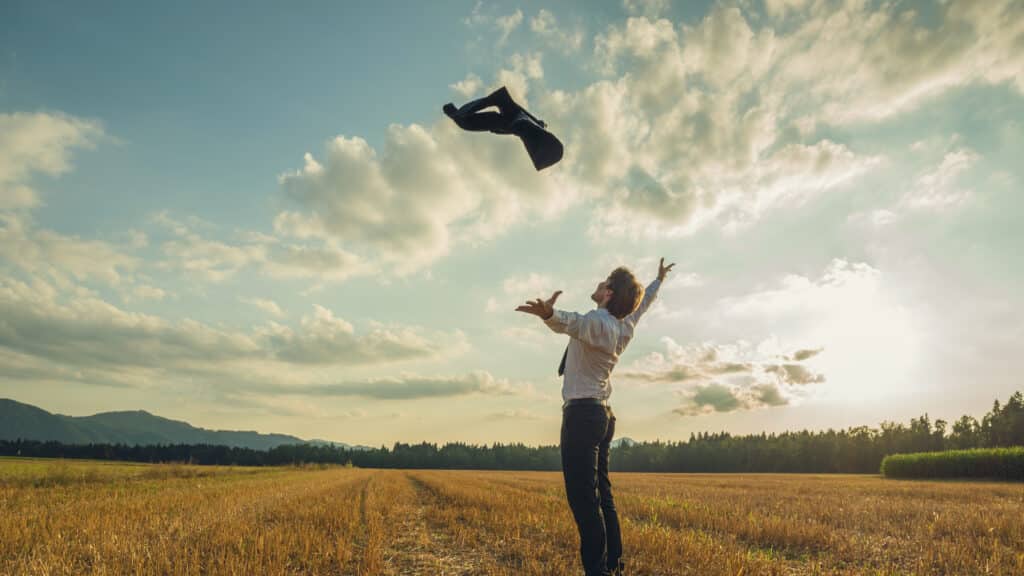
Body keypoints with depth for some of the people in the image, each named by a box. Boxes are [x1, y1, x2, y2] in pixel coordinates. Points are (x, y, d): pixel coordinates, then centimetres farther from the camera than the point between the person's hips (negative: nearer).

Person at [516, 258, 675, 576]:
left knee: (583, 498, -11)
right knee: (602, 496, 14)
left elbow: (573, 322, -39)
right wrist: (659, 279, 51)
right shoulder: (623, 327, 13)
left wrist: (549, 314, -60)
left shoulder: (597, 321, -14)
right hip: (602, 414, 10)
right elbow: (641, 303, 33)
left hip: (582, 413, -10)